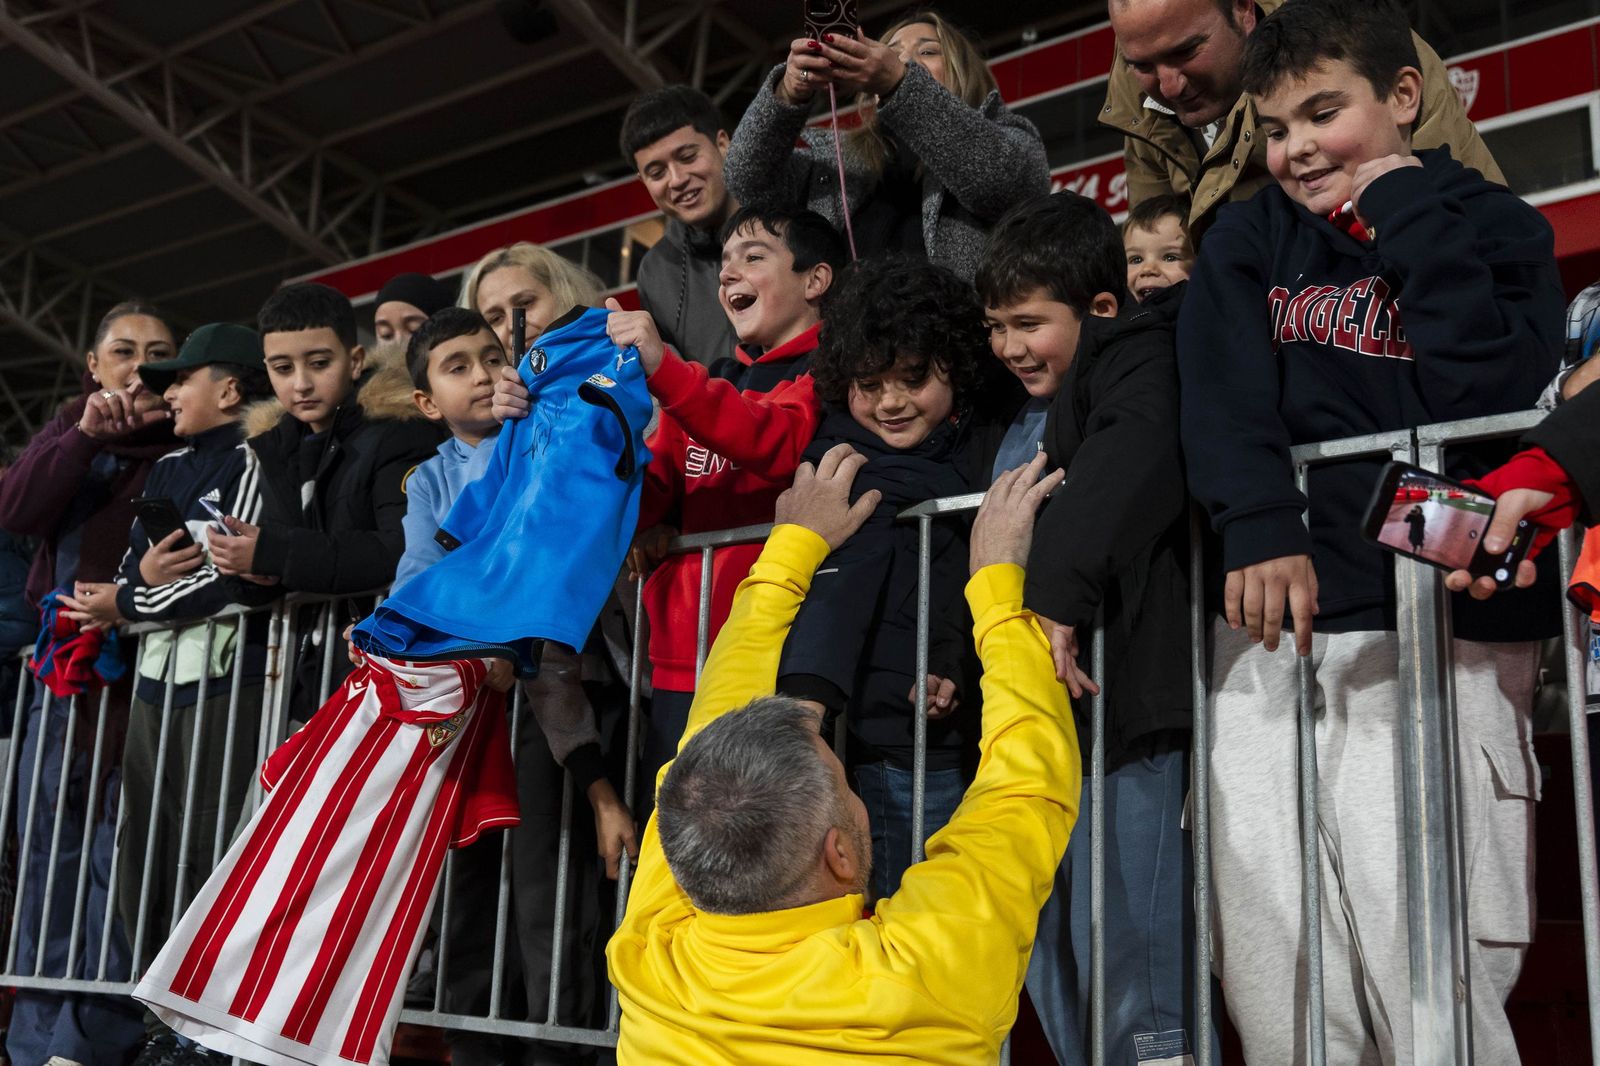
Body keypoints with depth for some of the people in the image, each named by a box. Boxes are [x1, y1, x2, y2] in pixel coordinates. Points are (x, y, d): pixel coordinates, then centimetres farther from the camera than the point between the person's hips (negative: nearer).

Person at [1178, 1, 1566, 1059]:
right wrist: (1258, 530, -18)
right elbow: (1224, 395, -2)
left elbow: (1488, 397, -8)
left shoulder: (1495, 229, 10)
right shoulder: (1249, 240, 16)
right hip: (1274, 629, 2)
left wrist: (1412, 222, -5)